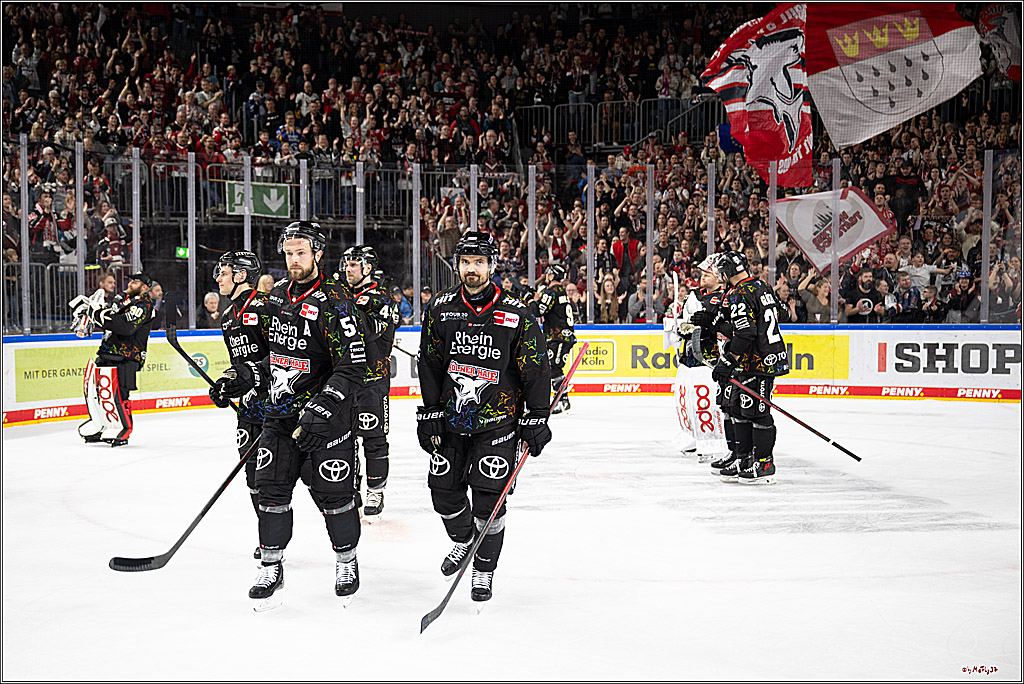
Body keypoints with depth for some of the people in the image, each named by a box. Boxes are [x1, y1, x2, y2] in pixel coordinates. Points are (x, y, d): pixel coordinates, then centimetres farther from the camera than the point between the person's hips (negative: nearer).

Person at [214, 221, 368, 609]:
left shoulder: (334, 301, -16)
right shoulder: (278, 296, 9)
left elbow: (353, 368, -20)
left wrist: (320, 408, -29)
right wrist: (244, 377, 8)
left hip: (326, 416, -6)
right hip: (280, 413, 6)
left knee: (333, 494, 2)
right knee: (271, 487, 3)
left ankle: (347, 560, 23)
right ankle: (271, 567, 15)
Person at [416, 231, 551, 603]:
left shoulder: (516, 314, -8)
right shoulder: (440, 307, 1)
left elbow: (535, 369, -3)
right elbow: (429, 364, 5)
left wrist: (536, 419, -5)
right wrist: (430, 414, 1)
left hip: (498, 419, -3)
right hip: (450, 416, 3)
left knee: (489, 496, -5)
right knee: (443, 488, 7)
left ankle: (484, 569, 13)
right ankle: (463, 540, 37)